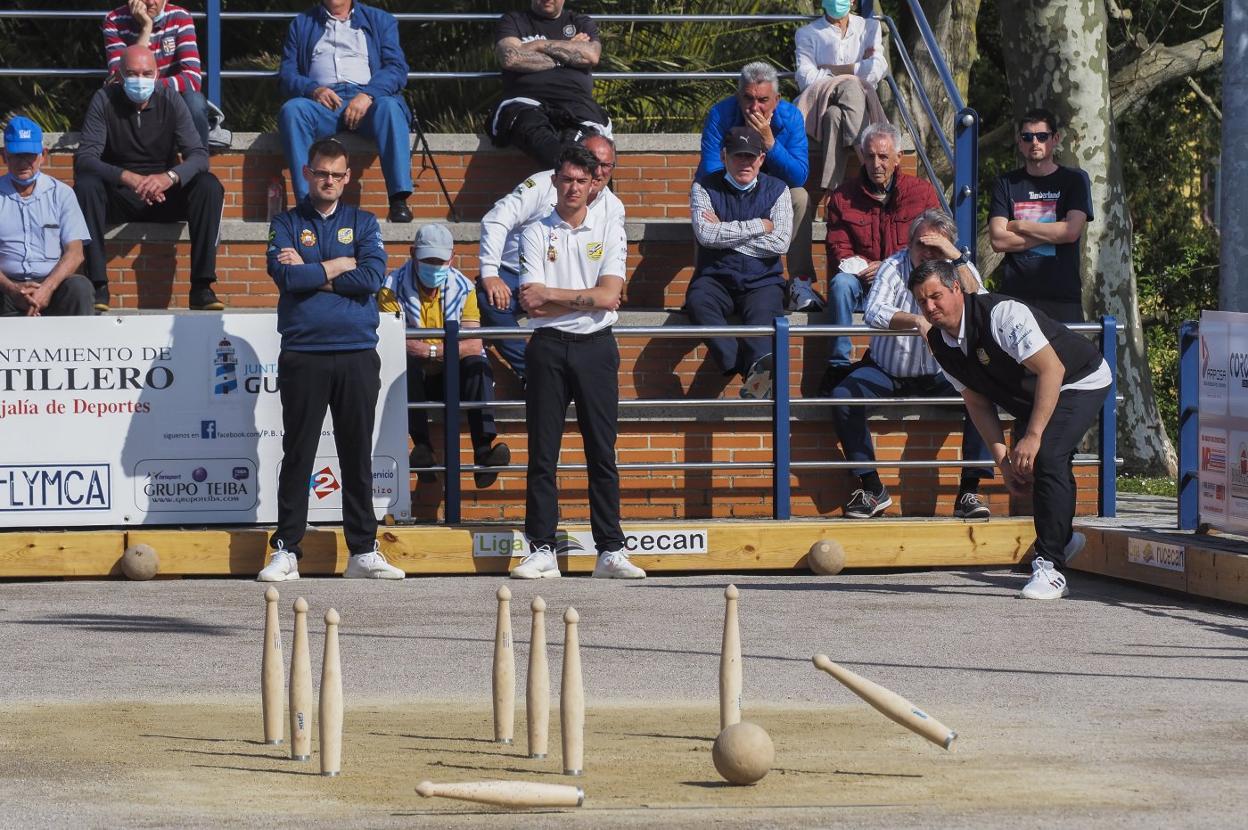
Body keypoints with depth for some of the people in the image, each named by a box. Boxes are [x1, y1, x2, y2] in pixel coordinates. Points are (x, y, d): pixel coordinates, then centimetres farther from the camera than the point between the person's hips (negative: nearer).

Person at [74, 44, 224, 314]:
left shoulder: (170, 101, -3)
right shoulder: (105, 100, -7)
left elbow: (199, 155, -11)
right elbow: (84, 158, -18)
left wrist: (169, 177, -34)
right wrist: (129, 178, -35)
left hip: (164, 196, 1)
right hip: (118, 198, -1)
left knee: (209, 187, -24)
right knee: (85, 186, -32)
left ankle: (201, 287, -26)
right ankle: (97, 285, -34)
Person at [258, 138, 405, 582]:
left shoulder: (363, 224, 12)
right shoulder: (287, 224, 9)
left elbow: (372, 277, -5)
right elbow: (285, 276, -8)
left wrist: (309, 274, -5)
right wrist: (338, 266, -3)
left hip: (357, 356, 1)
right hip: (302, 357, -1)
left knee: (358, 458, 4)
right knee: (297, 456, 0)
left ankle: (364, 552, 8)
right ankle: (286, 551, 3)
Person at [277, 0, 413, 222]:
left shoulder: (381, 21, 22)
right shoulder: (302, 24, 25)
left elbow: (396, 68, 7)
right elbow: (287, 74, 14)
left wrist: (367, 95, -14)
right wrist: (313, 90, -10)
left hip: (367, 99, -1)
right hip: (322, 102, 1)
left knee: (389, 107, -35)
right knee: (292, 109, -32)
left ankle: (399, 200, -43)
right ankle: (307, 202, -40)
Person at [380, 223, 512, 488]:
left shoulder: (462, 287, 1)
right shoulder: (394, 286, -5)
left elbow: (474, 345, -11)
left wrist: (426, 349, -22)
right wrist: (437, 351, -22)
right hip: (413, 378, -2)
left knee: (477, 364, -28)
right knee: (406, 360, -34)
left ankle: (483, 449, -41)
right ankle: (421, 444, -39)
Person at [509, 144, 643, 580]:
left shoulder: (609, 229, 7)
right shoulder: (535, 233, 6)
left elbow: (609, 297, -5)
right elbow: (532, 304, -6)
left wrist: (552, 294, -7)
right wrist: (588, 299, -7)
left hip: (596, 348, 0)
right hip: (549, 347, 0)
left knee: (602, 453, 0)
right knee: (542, 453, -1)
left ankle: (610, 551, 2)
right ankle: (541, 550, 1)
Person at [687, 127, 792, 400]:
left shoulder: (776, 190, 10)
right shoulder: (705, 188, 7)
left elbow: (779, 243, -4)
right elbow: (705, 234, -10)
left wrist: (725, 234, -5)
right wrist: (759, 226, -5)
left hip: (761, 281, 0)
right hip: (716, 278, 0)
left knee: (763, 311, -33)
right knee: (698, 302, -34)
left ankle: (758, 369, -60)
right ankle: (753, 370, -47)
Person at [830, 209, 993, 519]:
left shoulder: (961, 269, -4)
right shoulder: (893, 268, -10)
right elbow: (873, 312, -26)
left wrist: (957, 259, -26)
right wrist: (917, 321, -40)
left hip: (940, 376, 1)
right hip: (887, 371, -1)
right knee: (843, 395, -27)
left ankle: (969, 491, -23)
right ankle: (871, 488, -17)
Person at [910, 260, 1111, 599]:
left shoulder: (1002, 315, -32)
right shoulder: (940, 342, -8)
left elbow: (1052, 369, -33)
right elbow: (978, 404, -1)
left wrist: (1033, 436, -34)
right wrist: (1002, 458, -12)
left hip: (1081, 381, -9)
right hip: (1029, 399, 9)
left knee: (1046, 456, -26)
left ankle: (1050, 568, -24)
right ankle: (1062, 539, 41)